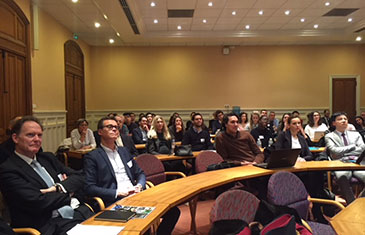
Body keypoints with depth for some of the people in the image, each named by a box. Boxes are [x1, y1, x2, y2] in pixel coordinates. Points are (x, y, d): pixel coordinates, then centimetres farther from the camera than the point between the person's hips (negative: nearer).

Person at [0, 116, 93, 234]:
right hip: (49, 225, -7)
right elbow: (38, 202, -14)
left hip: (78, 212, 7)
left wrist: (58, 187, -8)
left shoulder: (48, 158, 17)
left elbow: (78, 178, 11)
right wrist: (68, 192, 0)